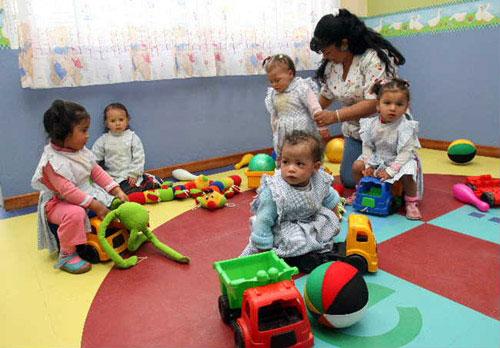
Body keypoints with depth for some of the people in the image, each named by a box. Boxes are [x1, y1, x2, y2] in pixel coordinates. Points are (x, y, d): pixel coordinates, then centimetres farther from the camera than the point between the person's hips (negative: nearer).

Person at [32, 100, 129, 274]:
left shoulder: (81, 151, -3)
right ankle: (67, 255, -18)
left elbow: (97, 172, 2)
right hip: (58, 203, -8)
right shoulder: (53, 162, -27)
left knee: (113, 202, 2)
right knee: (75, 213, -37)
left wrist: (118, 191, -7)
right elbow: (68, 191, -31)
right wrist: (96, 206, -30)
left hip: (87, 194, 8)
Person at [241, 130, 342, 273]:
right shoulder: (273, 192, -30)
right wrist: (265, 251, -23)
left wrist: (334, 218, 20)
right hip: (284, 230, -6)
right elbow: (263, 222, -25)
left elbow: (329, 197, 10)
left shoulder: (321, 181, -15)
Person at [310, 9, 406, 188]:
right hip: (354, 131, 6)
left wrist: (335, 116, -35)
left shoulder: (374, 58, -23)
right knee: (348, 180, 4)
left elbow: (374, 103, -30)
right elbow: (325, 97, 11)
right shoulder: (331, 64, -1)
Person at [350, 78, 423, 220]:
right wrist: (369, 164, -12)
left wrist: (390, 171, -28)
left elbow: (405, 152, -24)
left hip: (400, 161, -4)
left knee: (407, 175, -32)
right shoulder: (372, 124, -11)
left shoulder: (405, 127, -23)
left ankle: (411, 203, -5)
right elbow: (367, 146, -1)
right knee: (357, 166, -8)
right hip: (378, 159, 5)